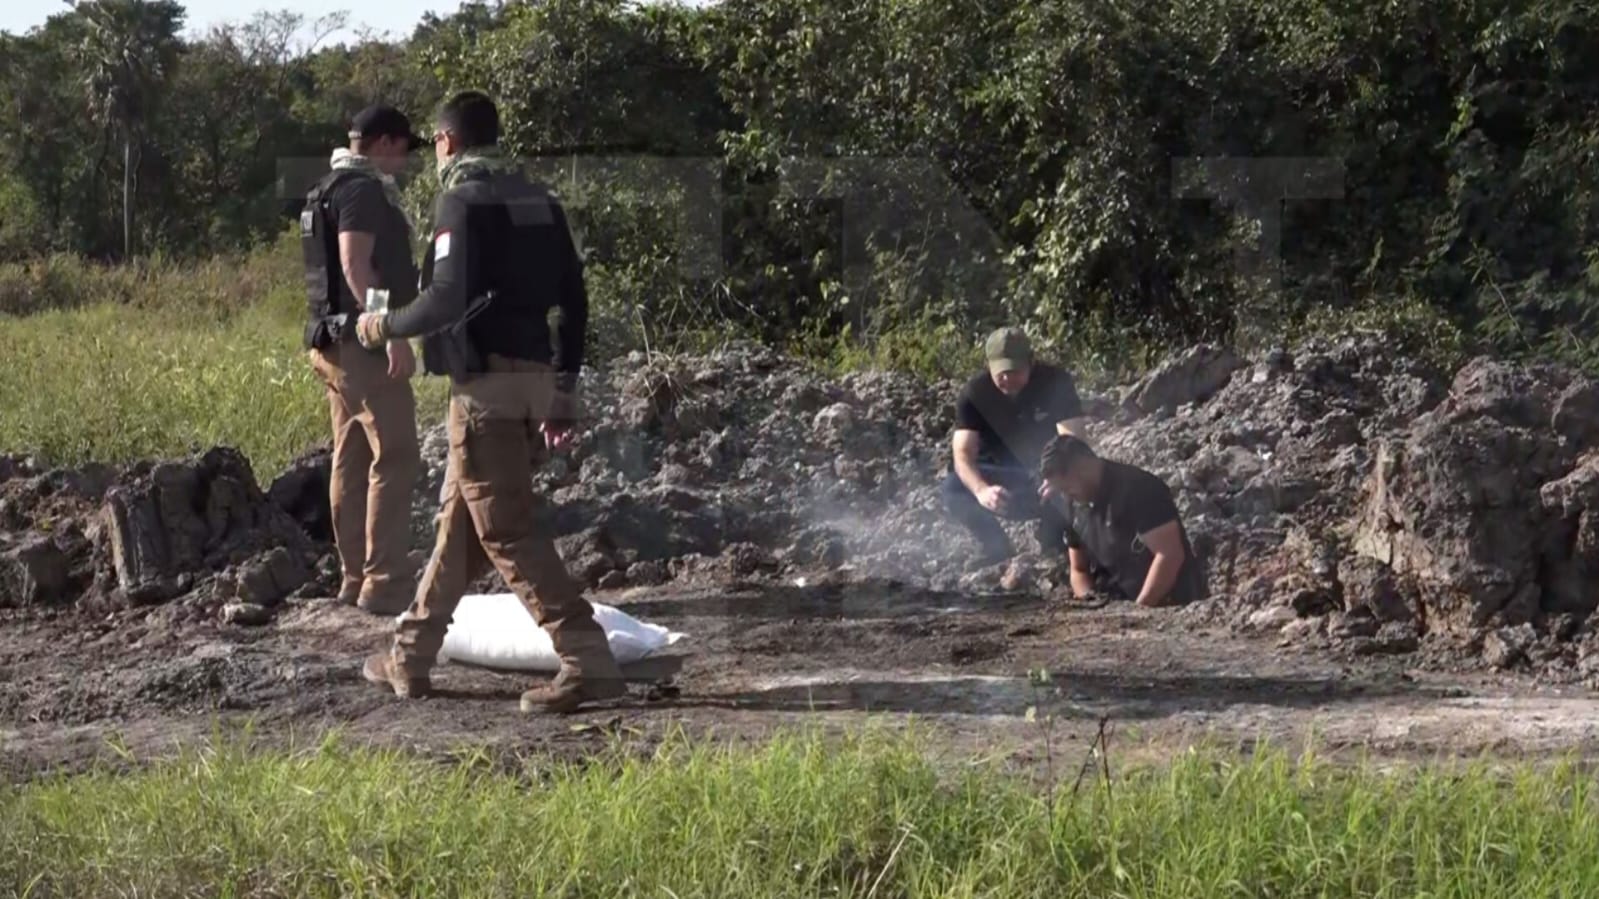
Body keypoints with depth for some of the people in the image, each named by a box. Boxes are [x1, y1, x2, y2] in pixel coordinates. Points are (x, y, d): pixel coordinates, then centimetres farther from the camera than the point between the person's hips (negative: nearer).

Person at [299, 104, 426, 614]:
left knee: (352, 461, 11)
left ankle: (356, 577, 13)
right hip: (364, 341, -11)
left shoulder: (332, 189, 20)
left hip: (336, 341, 11)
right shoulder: (362, 189, -12)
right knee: (395, 458, -11)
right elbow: (356, 265, -22)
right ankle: (385, 583, -13)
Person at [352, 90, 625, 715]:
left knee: (508, 531, -7)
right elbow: (574, 302, 14)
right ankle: (412, 656, 25)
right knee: (460, 519, 17)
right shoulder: (538, 201, 14)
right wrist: (563, 394, 19)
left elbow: (448, 299, -20)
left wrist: (386, 326, -3)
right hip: (535, 377, 8)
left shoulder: (462, 201, -9)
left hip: (486, 384, -8)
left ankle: (587, 662, -14)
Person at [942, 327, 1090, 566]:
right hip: (1001, 478, 1)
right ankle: (997, 548, -3)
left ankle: (1052, 543, -4)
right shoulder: (975, 393, -18)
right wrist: (982, 491, -49)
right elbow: (963, 453, -27)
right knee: (954, 489, -27)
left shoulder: (1056, 382, -20)